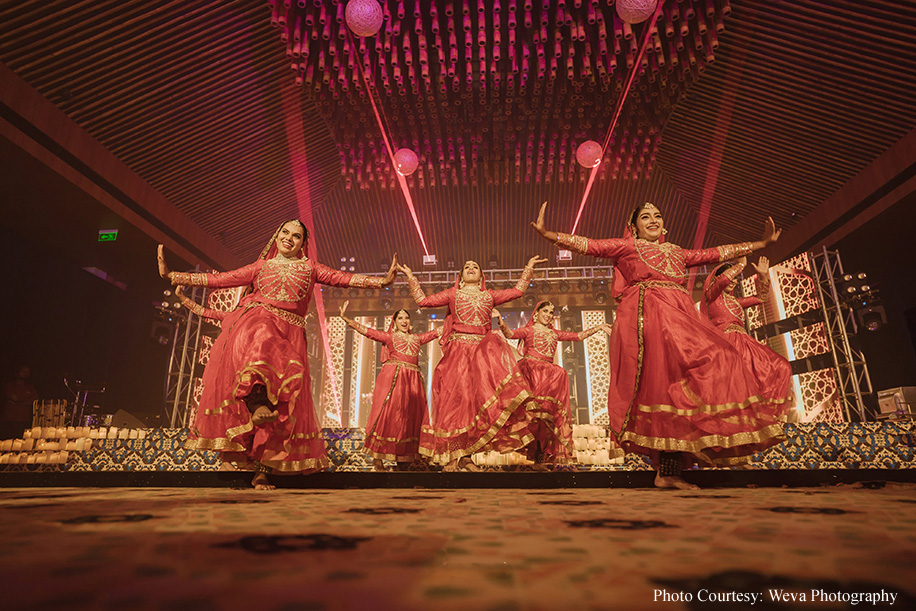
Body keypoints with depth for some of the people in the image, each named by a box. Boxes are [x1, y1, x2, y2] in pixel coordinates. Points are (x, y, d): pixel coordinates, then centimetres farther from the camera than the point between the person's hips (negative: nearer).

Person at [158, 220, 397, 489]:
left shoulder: (310, 267, 23)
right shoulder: (261, 266, 24)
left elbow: (344, 278, 12)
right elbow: (217, 279, 22)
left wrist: (383, 281, 0)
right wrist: (171, 275, 18)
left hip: (289, 333, 0)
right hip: (254, 321, 1)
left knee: (281, 406, -11)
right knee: (262, 343, -39)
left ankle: (263, 470, -6)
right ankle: (256, 404, -46)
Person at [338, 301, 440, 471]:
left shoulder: (417, 338, 21)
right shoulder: (389, 336, 11)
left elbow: (437, 331, 26)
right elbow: (366, 330, 4)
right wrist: (345, 318, -4)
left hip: (412, 381, 4)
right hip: (392, 378, -4)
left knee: (411, 416, 2)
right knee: (388, 414, -7)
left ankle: (403, 457, 11)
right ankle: (377, 457, 1)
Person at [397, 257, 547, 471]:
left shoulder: (489, 295, 22)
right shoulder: (453, 293, 18)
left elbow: (518, 290, 22)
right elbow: (423, 301, 12)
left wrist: (529, 266, 27)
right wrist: (411, 276, 15)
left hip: (482, 349, 1)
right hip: (458, 349, -1)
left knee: (475, 398, -14)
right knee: (455, 397, -7)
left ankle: (464, 455, -10)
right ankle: (451, 455, -4)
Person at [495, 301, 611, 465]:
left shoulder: (554, 333, 27)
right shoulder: (528, 330, 12)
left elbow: (578, 336, 27)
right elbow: (510, 333, -5)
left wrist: (599, 328, 24)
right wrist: (500, 320, -22)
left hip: (547, 371, 6)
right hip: (531, 369, -5)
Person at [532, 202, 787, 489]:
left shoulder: (677, 252, 30)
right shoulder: (626, 246, 14)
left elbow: (717, 253, 36)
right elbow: (586, 245, 6)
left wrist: (761, 243, 40)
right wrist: (546, 233, -7)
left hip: (681, 318, 6)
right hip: (647, 317, -6)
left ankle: (668, 472, -6)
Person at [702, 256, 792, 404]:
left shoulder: (735, 301, 30)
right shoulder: (711, 295, 8)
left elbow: (760, 297, 34)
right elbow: (722, 281, -13)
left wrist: (763, 275, 21)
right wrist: (741, 264, -1)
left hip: (742, 342, 8)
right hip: (726, 342, -8)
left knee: (781, 367, -6)